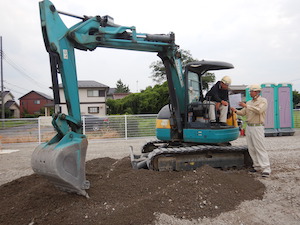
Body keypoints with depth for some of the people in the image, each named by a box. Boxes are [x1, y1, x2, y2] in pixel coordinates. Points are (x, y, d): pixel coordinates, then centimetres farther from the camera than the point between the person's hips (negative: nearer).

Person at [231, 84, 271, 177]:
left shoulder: (263, 101, -5)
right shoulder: (249, 102, 15)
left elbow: (259, 110, -23)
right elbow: (243, 113, 11)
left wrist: (246, 106, -24)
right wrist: (236, 111, -8)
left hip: (257, 127, -7)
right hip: (248, 127, 7)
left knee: (260, 148, -10)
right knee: (251, 148, 9)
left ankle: (266, 169, -7)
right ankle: (257, 166, 18)